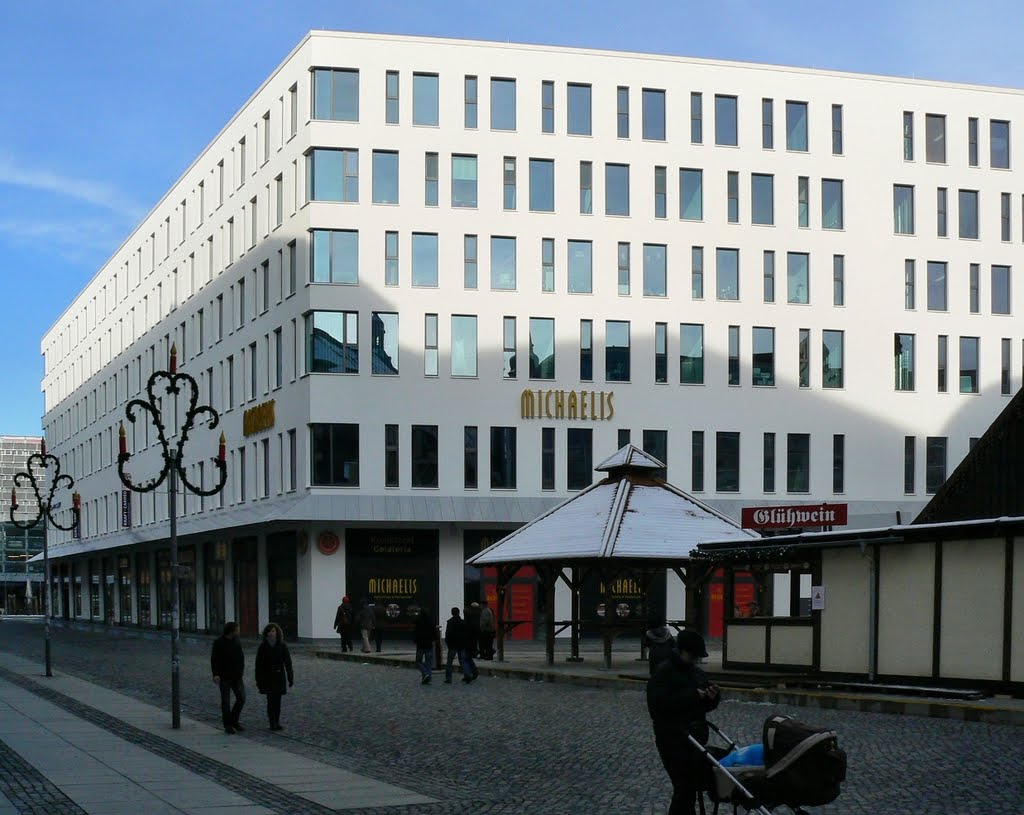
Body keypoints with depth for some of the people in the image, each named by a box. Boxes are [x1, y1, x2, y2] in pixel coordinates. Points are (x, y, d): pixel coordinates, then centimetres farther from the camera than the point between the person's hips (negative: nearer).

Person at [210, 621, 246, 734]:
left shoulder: (236, 641, 7)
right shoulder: (219, 643, -10)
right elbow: (214, 660, -12)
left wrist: (242, 670, 11)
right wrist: (215, 674, -21)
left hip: (237, 677, 6)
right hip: (224, 677, -6)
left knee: (241, 698, 3)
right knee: (226, 701, 1)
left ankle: (234, 721, 19)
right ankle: (228, 725, 7)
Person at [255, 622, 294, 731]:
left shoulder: (282, 646, 1)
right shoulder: (263, 646, -2)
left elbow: (287, 662, 2)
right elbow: (259, 664, 0)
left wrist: (290, 677, -3)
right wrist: (259, 680, -4)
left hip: (279, 677, 1)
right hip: (268, 677, -1)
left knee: (277, 700, 3)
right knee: (271, 700, -8)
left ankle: (276, 722, 11)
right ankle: (273, 723, -4)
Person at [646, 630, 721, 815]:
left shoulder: (697, 673, 13)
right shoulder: (663, 673, -11)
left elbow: (706, 706, 20)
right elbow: (659, 704, -25)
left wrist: (713, 697, -3)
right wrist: (691, 696, -25)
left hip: (696, 737, 8)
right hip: (672, 741, -8)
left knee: (694, 785, 10)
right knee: (685, 787, -12)